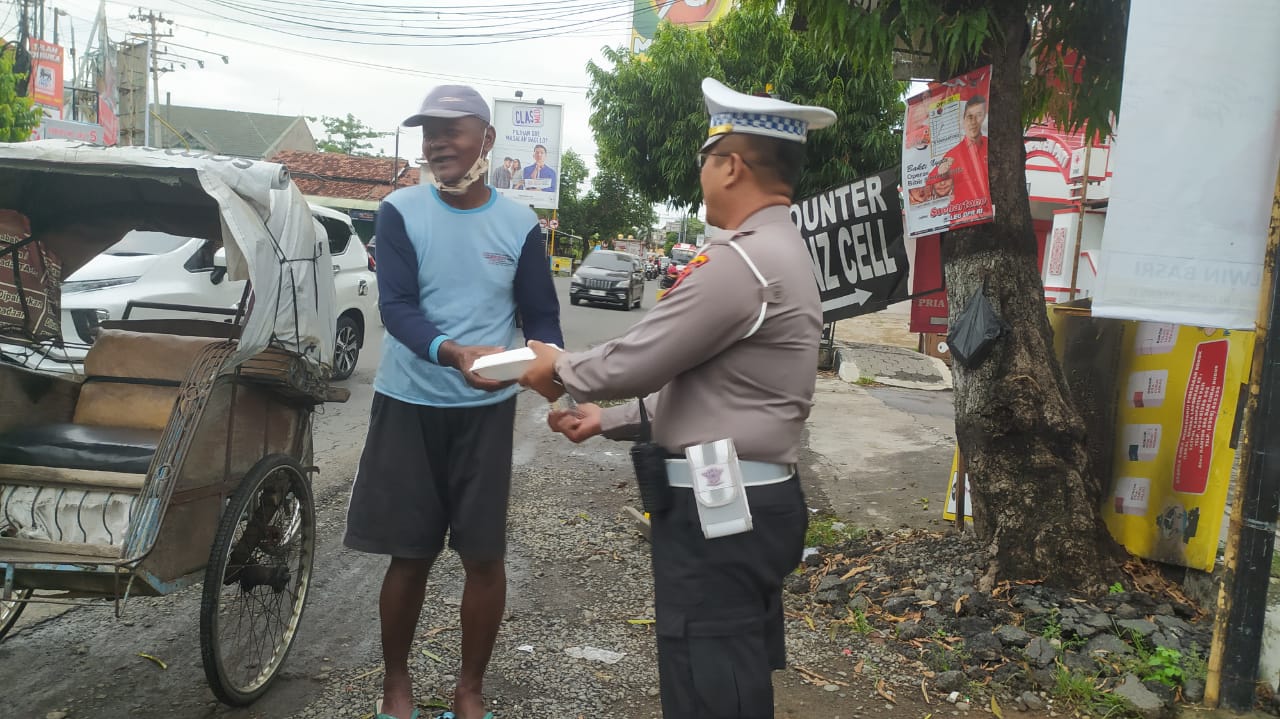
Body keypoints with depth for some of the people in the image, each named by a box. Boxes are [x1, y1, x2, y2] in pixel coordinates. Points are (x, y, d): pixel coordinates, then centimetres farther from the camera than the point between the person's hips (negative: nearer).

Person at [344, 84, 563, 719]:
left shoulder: (519, 224, -1)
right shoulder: (400, 212, -5)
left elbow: (541, 316, 2)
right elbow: (395, 307, -15)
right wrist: (453, 353, -35)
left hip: (486, 408, 1)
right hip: (408, 403, -1)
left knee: (484, 555, 4)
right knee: (409, 553, 8)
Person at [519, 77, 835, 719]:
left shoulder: (740, 261, -20)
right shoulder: (781, 252, 15)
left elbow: (635, 362, -17)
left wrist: (559, 369, 4)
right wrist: (609, 420, 18)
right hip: (754, 500, 11)